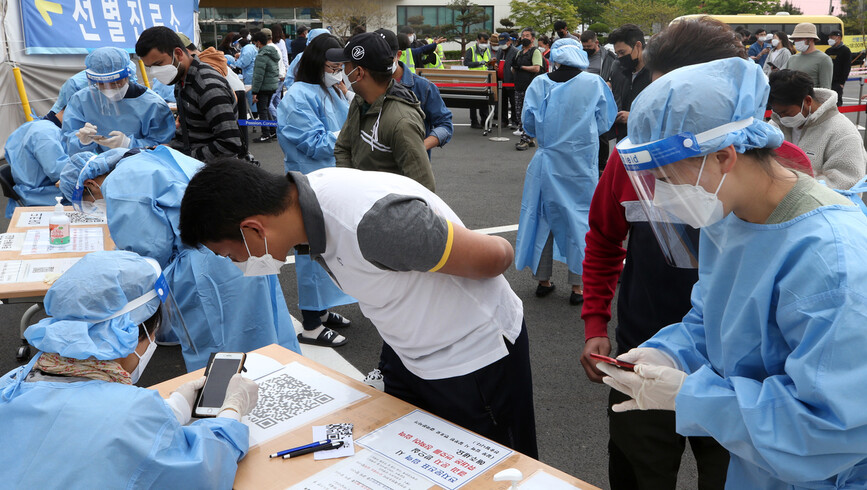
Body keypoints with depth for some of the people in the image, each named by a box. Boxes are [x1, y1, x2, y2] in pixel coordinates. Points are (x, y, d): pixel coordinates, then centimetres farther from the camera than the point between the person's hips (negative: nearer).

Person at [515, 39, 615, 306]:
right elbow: (604, 124, 1)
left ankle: (543, 280, 22)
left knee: (544, 216, 13)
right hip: (581, 165, -1)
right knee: (579, 218, 8)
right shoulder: (594, 83, -6)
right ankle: (578, 285, 12)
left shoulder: (539, 84, -4)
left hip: (548, 162, 1)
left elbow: (529, 124, 1)